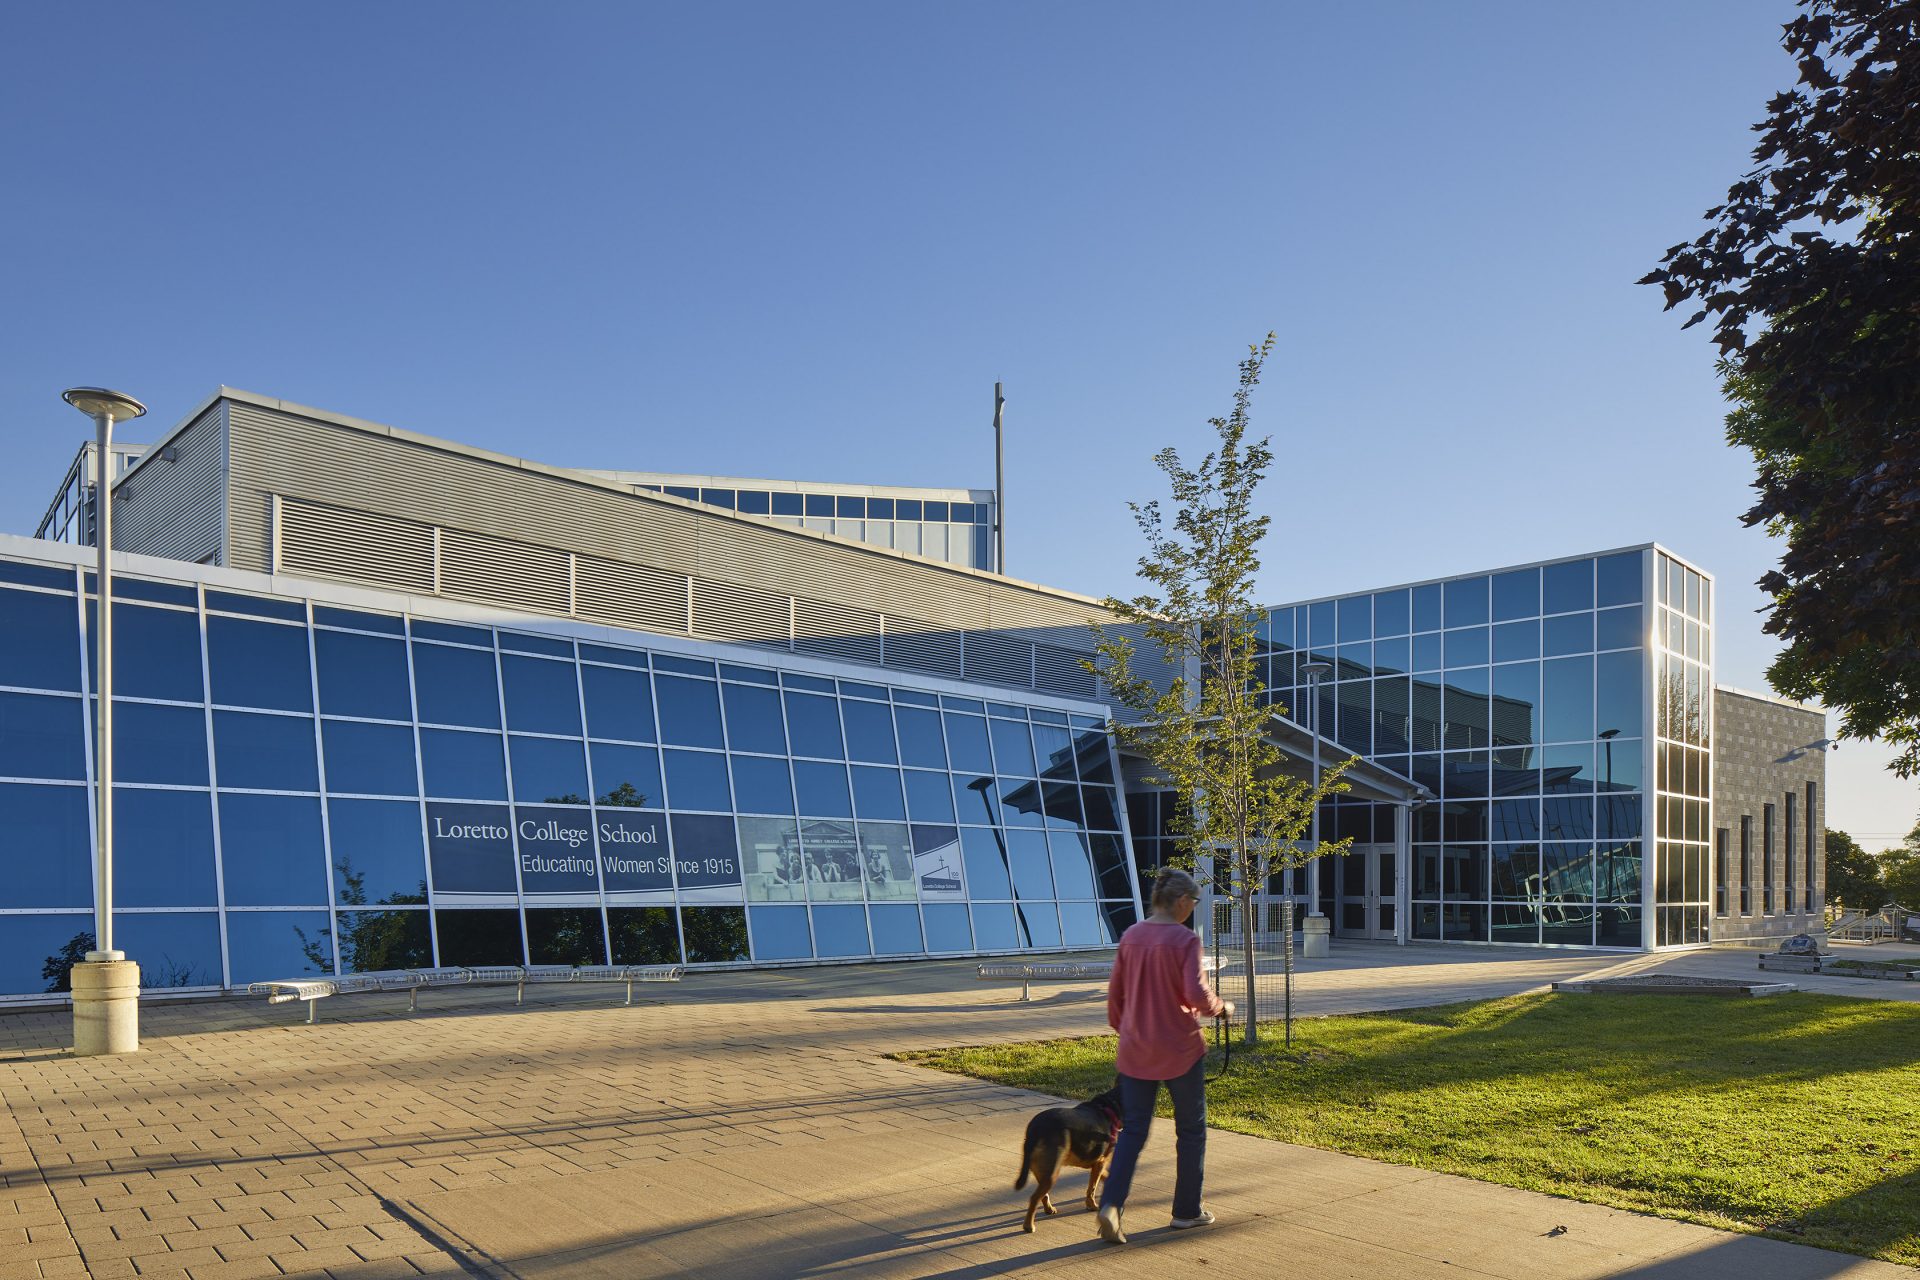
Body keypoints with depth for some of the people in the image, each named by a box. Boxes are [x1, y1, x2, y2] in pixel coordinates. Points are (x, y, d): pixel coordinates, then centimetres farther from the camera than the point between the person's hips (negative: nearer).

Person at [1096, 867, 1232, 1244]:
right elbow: (1197, 996, -22)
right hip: (1180, 1050, -5)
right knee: (1191, 1130, 14)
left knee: (1133, 1131, 10)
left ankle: (1110, 1204, -6)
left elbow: (1114, 993, 9)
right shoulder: (1185, 939, -14)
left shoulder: (1130, 937, 3)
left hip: (1135, 1051, 5)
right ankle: (1187, 1210, 23)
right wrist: (1222, 1007, -1)